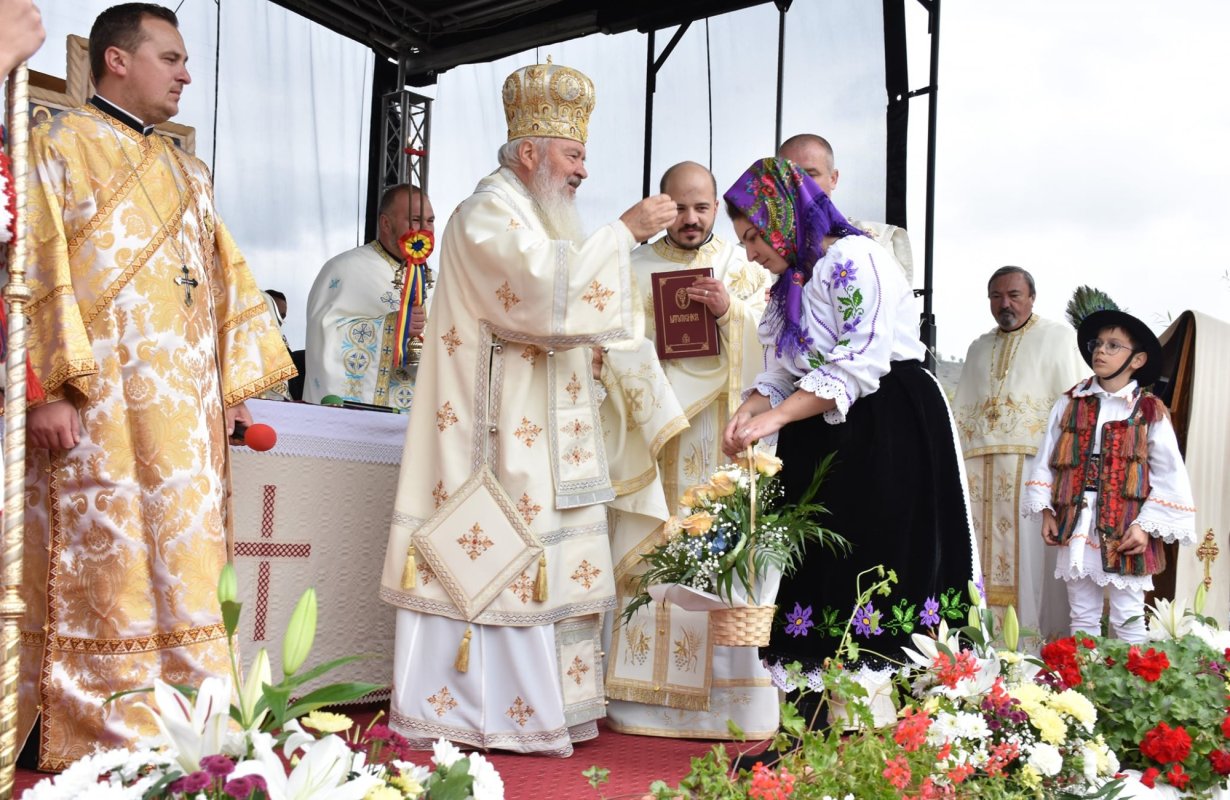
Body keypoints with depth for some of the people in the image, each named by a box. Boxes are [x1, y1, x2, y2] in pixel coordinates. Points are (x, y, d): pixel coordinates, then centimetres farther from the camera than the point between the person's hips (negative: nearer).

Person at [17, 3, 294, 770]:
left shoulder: (188, 174, 22)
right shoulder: (59, 146, 2)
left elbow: (224, 277, 22)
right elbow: (36, 270, -8)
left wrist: (236, 379, 13)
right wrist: (51, 387, -17)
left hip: (184, 409, 6)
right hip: (99, 402, -6)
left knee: (181, 560, 6)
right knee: (102, 562, -5)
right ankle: (99, 736, 3)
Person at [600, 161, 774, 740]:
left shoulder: (745, 269, 14)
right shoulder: (633, 271, 10)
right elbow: (622, 352, 1)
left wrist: (730, 312, -13)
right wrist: (663, 418, -13)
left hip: (726, 443, 1)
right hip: (654, 434, 0)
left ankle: (732, 696, 1)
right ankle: (650, 695, 2)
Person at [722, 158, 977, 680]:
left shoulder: (854, 258, -11)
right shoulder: (789, 285, 17)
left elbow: (861, 363, -20)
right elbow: (780, 374, 13)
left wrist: (777, 417, -24)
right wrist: (749, 411, -8)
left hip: (891, 435, -8)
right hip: (821, 441, 8)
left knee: (877, 565, -8)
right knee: (818, 569, 3)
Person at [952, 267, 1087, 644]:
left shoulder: (1056, 337, 6)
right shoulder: (979, 347, 23)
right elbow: (962, 410, 22)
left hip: (1031, 462, -5)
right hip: (979, 467, 5)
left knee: (1030, 552, -8)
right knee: (985, 551, 3)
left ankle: (1035, 639, -5)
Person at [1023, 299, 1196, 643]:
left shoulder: (1150, 411, -4)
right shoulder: (1069, 404, 5)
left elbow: (1169, 476, -4)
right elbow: (1047, 460, 8)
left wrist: (1146, 525, -9)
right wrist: (1047, 512, 4)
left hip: (1125, 533, -3)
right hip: (1075, 528, 3)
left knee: (1128, 621, 5)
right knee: (1082, 618, 13)